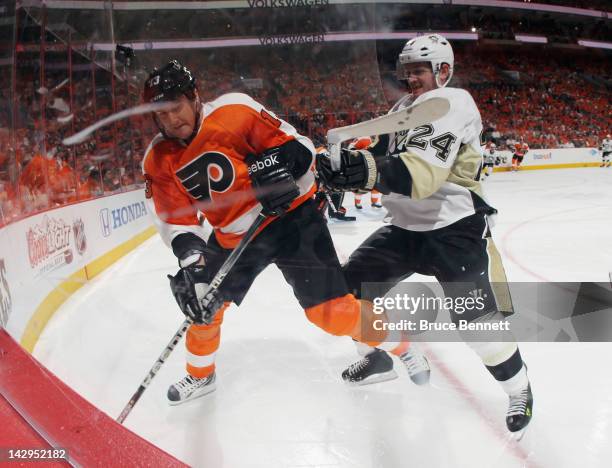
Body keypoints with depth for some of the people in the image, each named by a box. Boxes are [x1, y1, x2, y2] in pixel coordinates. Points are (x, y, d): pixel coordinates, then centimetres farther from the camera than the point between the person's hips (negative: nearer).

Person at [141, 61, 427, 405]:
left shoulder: (235, 111, -18)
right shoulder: (159, 161, -3)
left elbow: (297, 145, -15)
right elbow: (177, 220, -5)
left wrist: (280, 165, -35)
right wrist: (190, 258, -22)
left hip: (290, 216, -5)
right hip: (232, 236, 6)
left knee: (330, 310, -11)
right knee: (202, 298, 8)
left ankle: (399, 345, 14)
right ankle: (200, 376, 36)